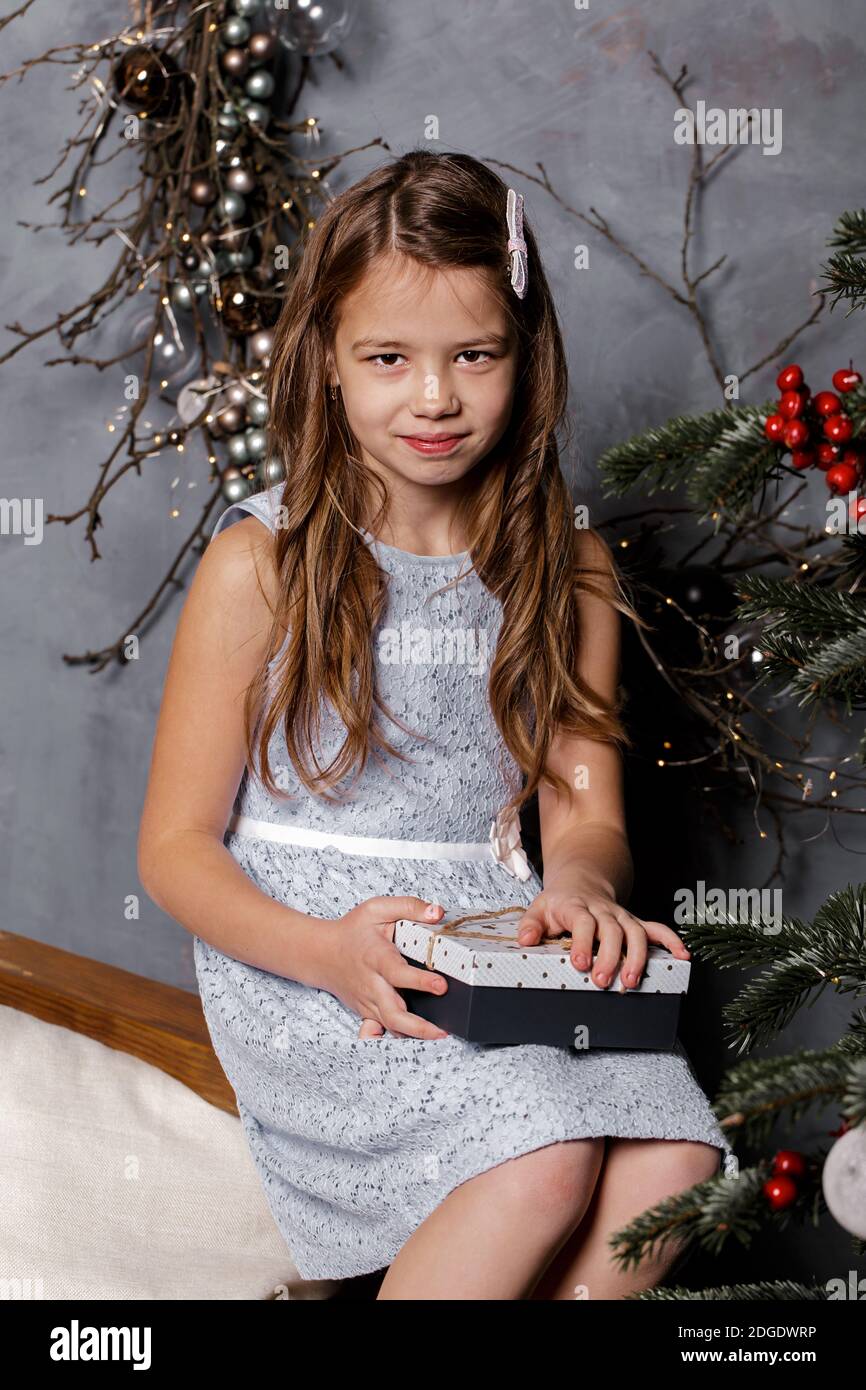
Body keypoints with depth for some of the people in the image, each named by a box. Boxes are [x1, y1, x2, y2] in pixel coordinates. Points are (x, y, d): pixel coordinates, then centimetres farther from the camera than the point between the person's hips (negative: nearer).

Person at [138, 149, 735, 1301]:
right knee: (541, 1161, -27)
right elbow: (175, 846, -3)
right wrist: (330, 953, -22)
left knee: (671, 1154, -23)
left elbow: (585, 806, 6)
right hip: (296, 948, -4)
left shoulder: (567, 567, 8)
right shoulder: (261, 565, -3)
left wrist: (580, 888, -20)